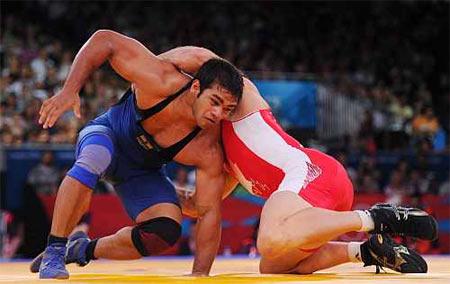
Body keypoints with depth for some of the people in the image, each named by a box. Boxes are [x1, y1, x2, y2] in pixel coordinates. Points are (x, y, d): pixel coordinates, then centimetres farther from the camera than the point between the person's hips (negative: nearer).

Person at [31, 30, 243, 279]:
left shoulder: (209, 152, -30)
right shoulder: (161, 81, -36)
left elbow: (209, 213, -23)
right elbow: (104, 40, -28)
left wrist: (200, 274, -30)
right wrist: (69, 91, -34)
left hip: (141, 173, 3)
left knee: (168, 232, -19)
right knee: (96, 158, -39)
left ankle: (84, 250, 4)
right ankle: (53, 253, -30)